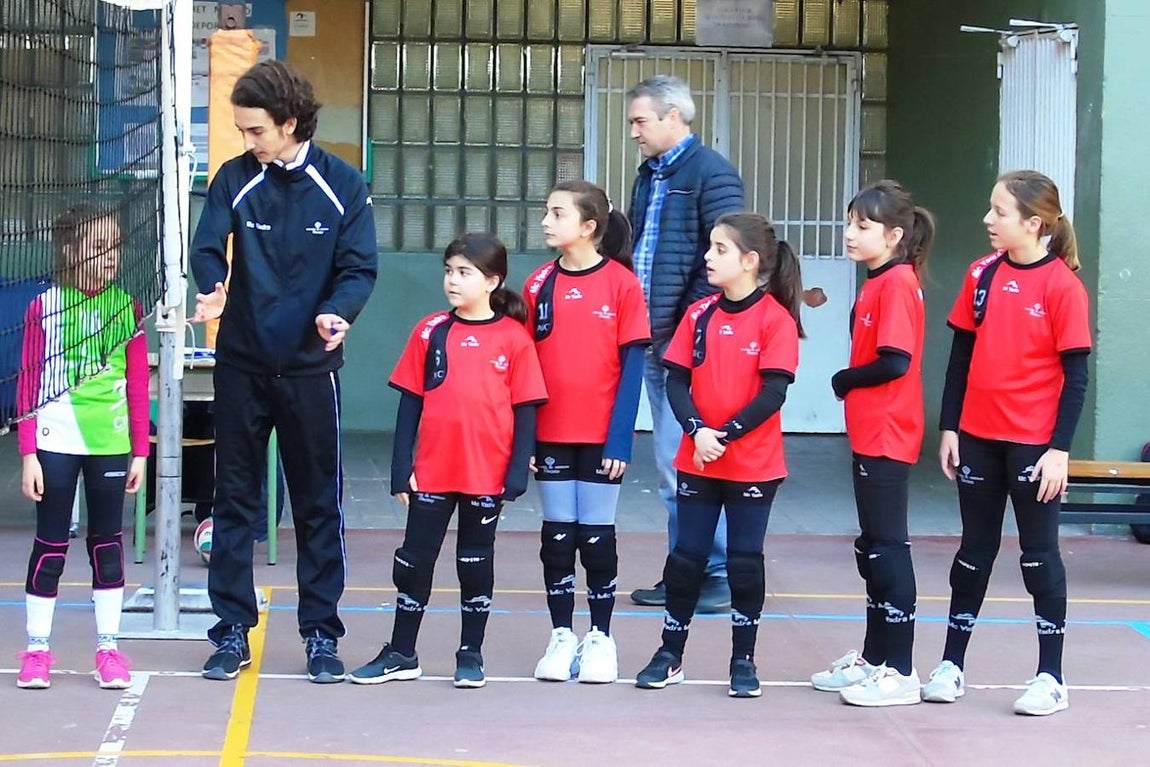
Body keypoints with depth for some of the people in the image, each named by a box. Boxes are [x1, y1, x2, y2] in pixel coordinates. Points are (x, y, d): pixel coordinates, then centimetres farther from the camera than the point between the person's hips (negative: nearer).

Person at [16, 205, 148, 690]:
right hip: (56, 444, -2)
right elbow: (28, 383, -3)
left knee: (107, 543, 9)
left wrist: (140, 451, 3)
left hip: (110, 444, 2)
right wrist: (28, 453, -6)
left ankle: (108, 648, 16)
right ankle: (37, 650, 13)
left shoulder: (126, 307, 1)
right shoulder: (44, 307, -4)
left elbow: (138, 385, 4)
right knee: (50, 545, 5)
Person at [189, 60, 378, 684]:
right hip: (241, 364, 1)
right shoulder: (235, 179, 1)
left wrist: (339, 312, -25)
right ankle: (233, 631, 15)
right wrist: (212, 291, -31)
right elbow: (207, 248, -9)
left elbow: (359, 268, -5)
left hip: (310, 367, -1)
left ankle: (321, 633, 15)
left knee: (318, 505, 5)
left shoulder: (343, 186, -2)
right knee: (233, 499, 6)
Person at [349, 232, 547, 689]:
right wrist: (401, 469, -1)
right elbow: (410, 403, 4)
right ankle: (401, 654, 19)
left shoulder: (514, 338, -4)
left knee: (476, 563, 10)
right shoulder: (430, 331, 2)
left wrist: (518, 473, -7)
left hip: (487, 475, -2)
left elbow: (526, 410, -2)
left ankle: (471, 656, 21)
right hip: (432, 473, 2)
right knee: (414, 560, 8)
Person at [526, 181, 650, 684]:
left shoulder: (621, 283, -6)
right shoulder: (539, 284, 3)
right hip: (551, 434, 3)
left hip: (602, 435, -3)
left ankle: (600, 638, 16)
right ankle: (561, 636, 16)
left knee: (597, 535, 5)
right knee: (557, 535, 7)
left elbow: (632, 365, -6)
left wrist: (621, 437, -12)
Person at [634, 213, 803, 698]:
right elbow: (676, 381, 1)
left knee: (745, 562, 3)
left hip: (753, 464, -4)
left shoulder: (775, 319, -9)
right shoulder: (699, 315, 4)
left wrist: (724, 435, -18)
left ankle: (743, 661, 14)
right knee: (686, 557, 7)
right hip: (697, 461, 4)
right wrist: (697, 431, -15)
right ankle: (670, 656, 17)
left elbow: (773, 392, -15)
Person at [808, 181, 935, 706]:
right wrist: (849, 384, -2)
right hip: (869, 436, 10)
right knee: (872, 548, 16)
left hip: (887, 440, -10)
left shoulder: (897, 283, -15)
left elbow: (895, 362, -22)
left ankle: (899, 672, 0)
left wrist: (845, 381, -9)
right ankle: (874, 658, 26)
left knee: (888, 549, -5)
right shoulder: (878, 283, 13)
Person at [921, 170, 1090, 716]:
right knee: (975, 550, 13)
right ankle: (951, 666, 21)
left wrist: (1060, 449, -13)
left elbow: (1075, 375, -10)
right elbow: (961, 356, 8)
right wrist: (949, 428, 5)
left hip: (1034, 443, -5)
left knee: (1039, 553, 4)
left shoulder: (1062, 286, -11)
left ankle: (1051, 677, 12)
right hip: (978, 438, 5)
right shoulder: (983, 275, 3)